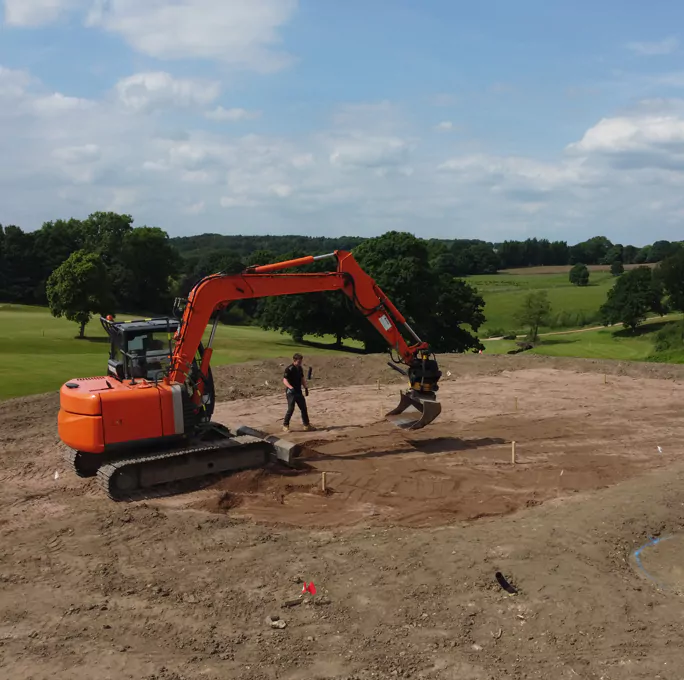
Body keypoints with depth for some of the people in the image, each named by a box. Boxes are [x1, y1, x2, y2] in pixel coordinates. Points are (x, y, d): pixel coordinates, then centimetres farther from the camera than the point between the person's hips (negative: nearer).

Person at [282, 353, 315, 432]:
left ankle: (306, 425, 23)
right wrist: (291, 387, -36)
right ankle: (285, 426, 4)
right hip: (291, 392, -8)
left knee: (304, 408, 11)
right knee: (291, 409, -9)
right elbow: (285, 380, -22)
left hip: (299, 391, 8)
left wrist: (306, 388, 14)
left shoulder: (300, 368, 10)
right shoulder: (289, 369, -15)